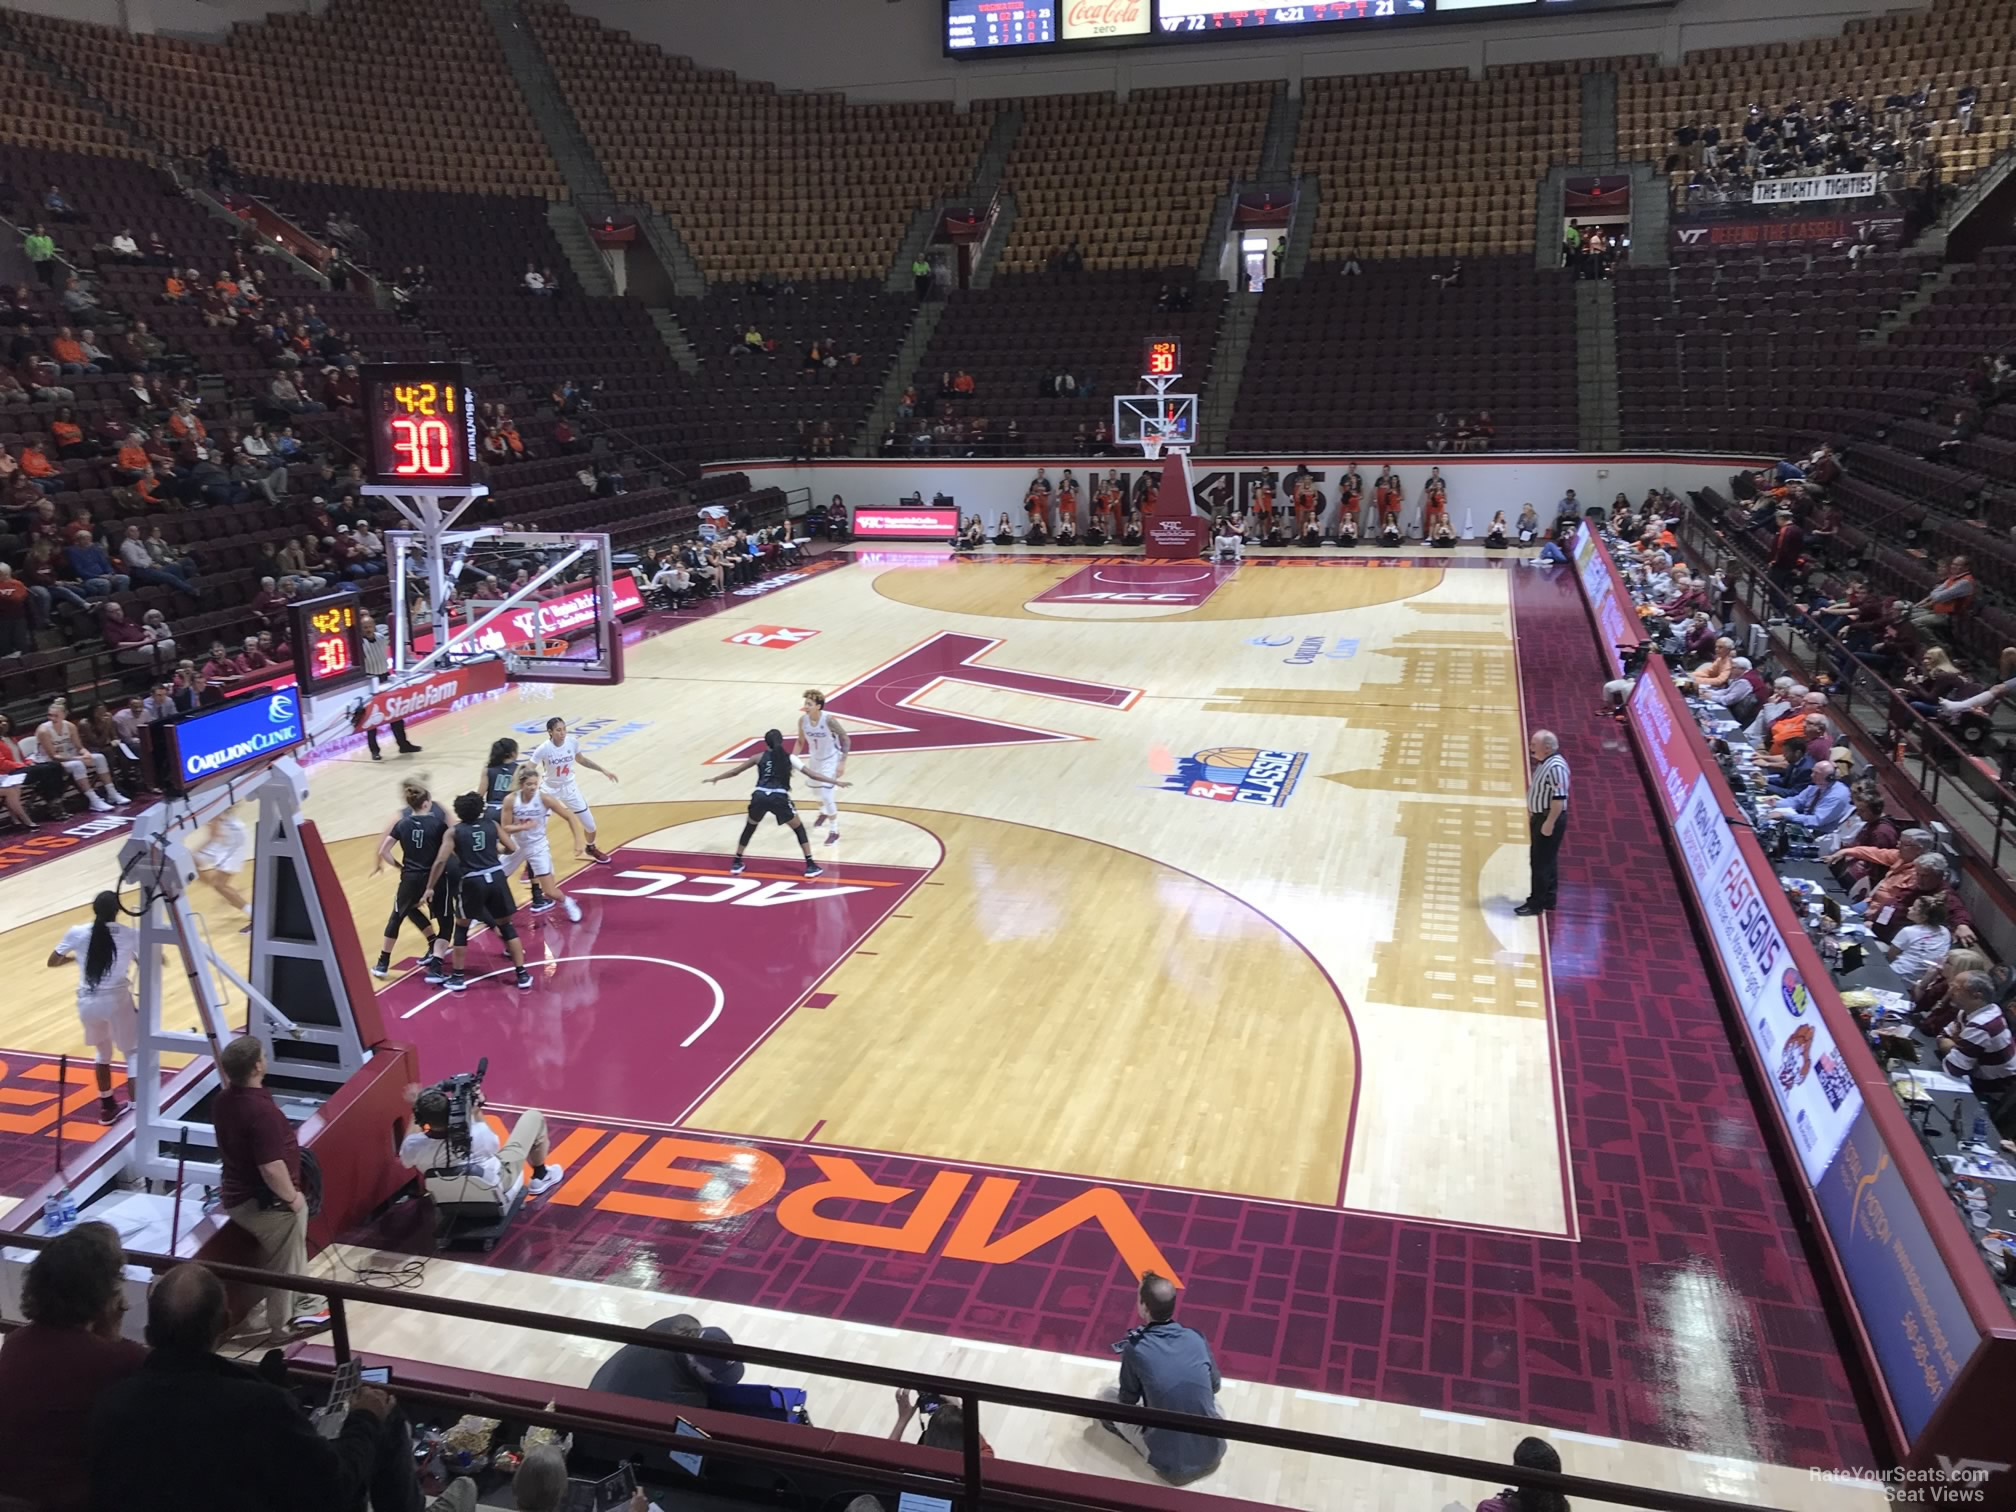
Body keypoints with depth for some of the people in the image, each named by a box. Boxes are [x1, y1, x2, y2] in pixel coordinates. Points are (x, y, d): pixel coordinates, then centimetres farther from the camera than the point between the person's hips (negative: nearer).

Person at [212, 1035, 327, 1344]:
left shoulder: (223, 1101, -4)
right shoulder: (261, 1110, -33)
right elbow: (272, 1169, -31)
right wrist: (292, 1196, -16)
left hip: (239, 1194, 9)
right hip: (266, 1202, -9)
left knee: (293, 1256, 26)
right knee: (284, 1264, 13)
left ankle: (304, 1307, 41)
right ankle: (282, 1326, 29)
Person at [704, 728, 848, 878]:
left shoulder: (759, 757, 16)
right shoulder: (789, 758, 11)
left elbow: (735, 771, 24)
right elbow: (812, 775, 7)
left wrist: (715, 778, 39)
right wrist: (836, 781, 11)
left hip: (760, 797, 2)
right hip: (779, 798, -2)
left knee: (749, 828, 27)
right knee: (799, 829, 15)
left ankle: (736, 863, 32)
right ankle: (810, 866, 8)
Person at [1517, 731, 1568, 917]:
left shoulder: (1556, 766, -22)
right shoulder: (1543, 763, 9)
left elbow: (1559, 798, -25)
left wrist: (1549, 822, -25)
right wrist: (1532, 815, 20)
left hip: (1549, 819, -10)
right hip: (1540, 817, 10)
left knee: (1541, 862, -4)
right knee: (1546, 861, 17)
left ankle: (1537, 903, 3)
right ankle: (1547, 899, 26)